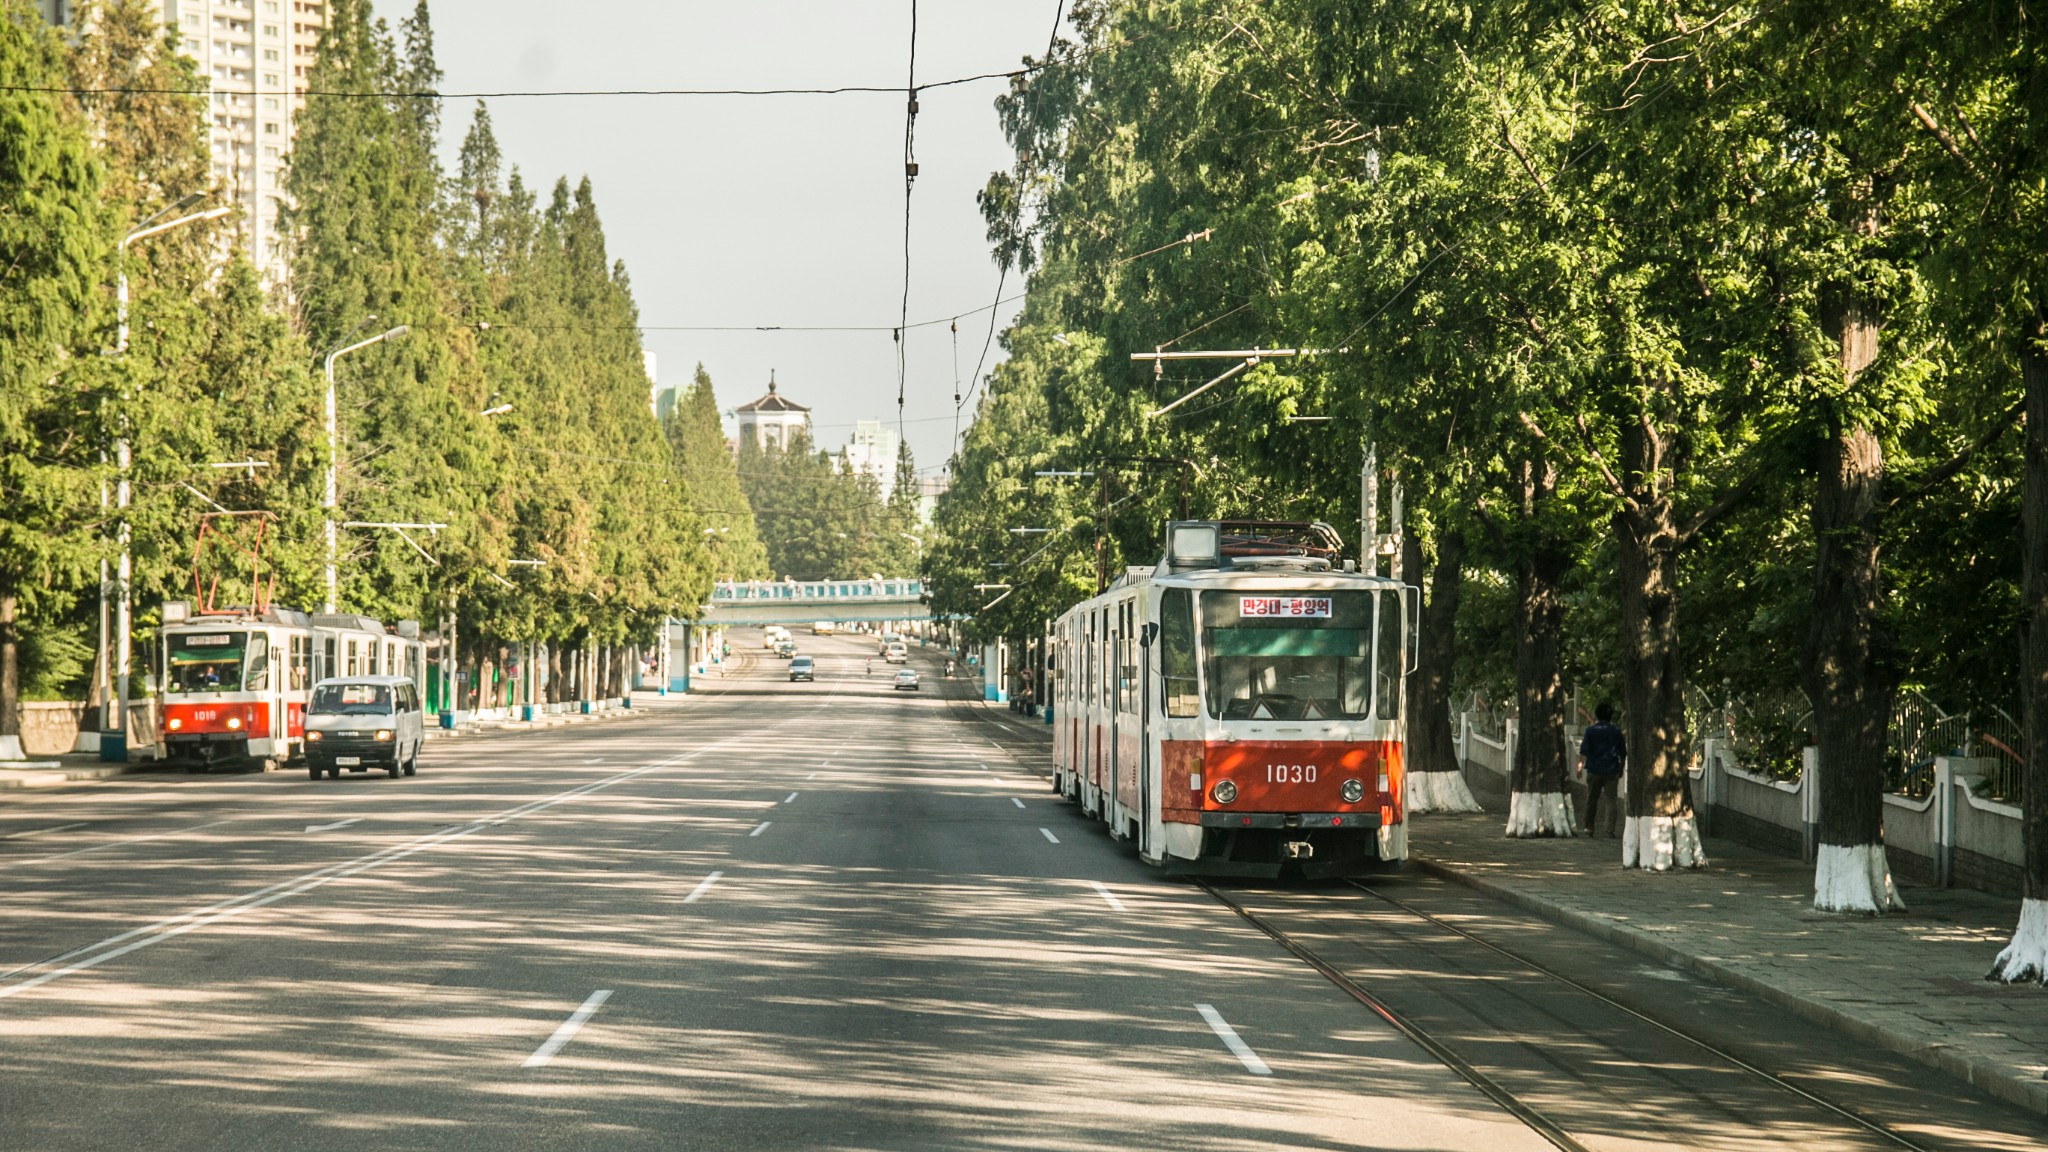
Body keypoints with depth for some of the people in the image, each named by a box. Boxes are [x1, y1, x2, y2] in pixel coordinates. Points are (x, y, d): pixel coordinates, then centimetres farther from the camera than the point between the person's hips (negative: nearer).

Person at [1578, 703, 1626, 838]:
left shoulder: (1590, 731, -1)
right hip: (1612, 771, 0)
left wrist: (1580, 764, -2)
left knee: (1592, 799, 13)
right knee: (1612, 800, 0)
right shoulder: (1616, 732, 4)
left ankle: (1590, 827, 19)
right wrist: (1621, 769, 18)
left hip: (1594, 770, 0)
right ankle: (1610, 830, -9)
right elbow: (1623, 753, 8)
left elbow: (1584, 751, -7)